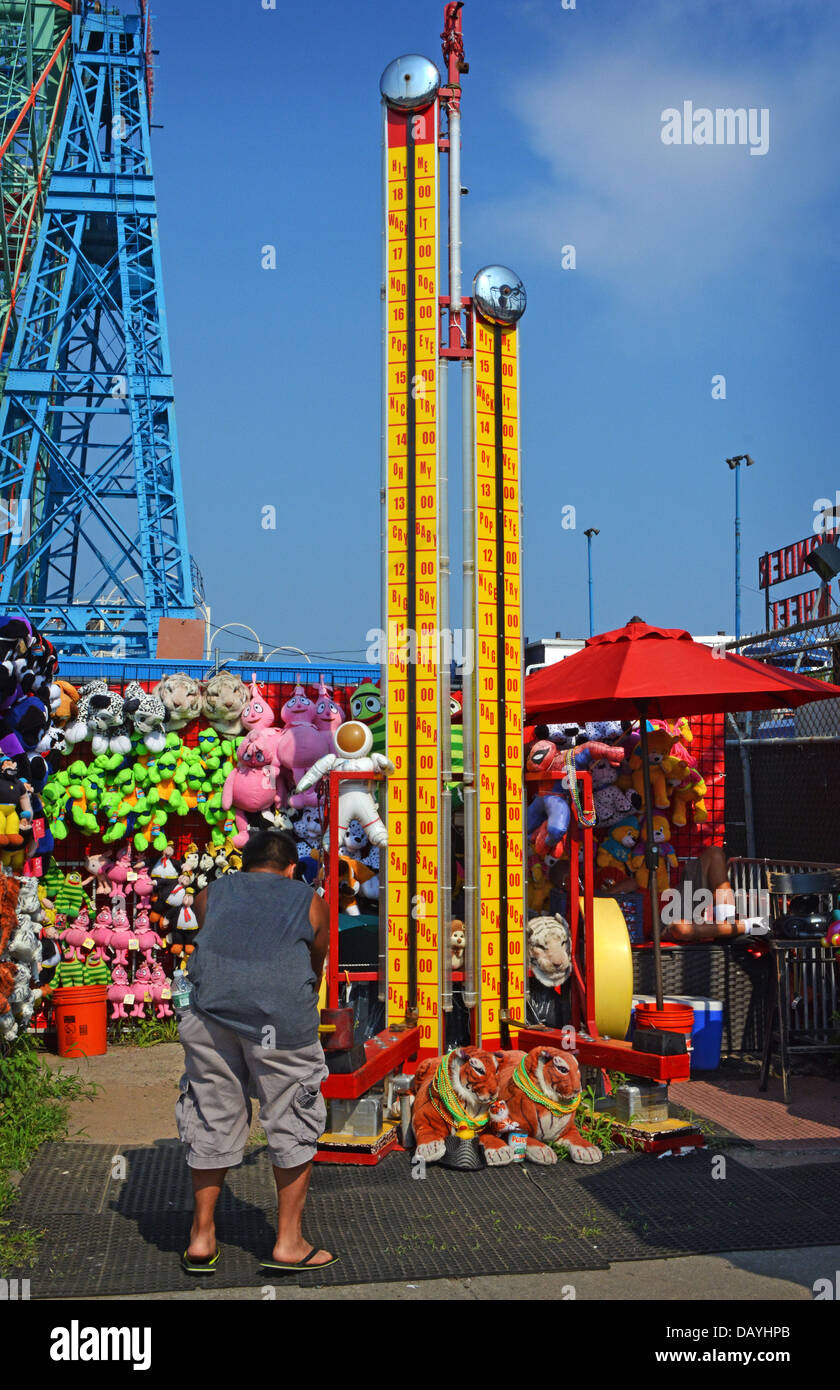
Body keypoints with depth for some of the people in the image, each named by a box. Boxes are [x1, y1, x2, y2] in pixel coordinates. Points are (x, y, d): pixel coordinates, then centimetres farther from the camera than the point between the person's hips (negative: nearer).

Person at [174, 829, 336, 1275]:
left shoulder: (210, 894, 26)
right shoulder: (309, 901, 23)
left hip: (210, 1010, 2)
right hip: (281, 1016, -2)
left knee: (211, 1120, 15)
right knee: (293, 1123, 11)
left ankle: (201, 1238, 25)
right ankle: (288, 1243, 17)